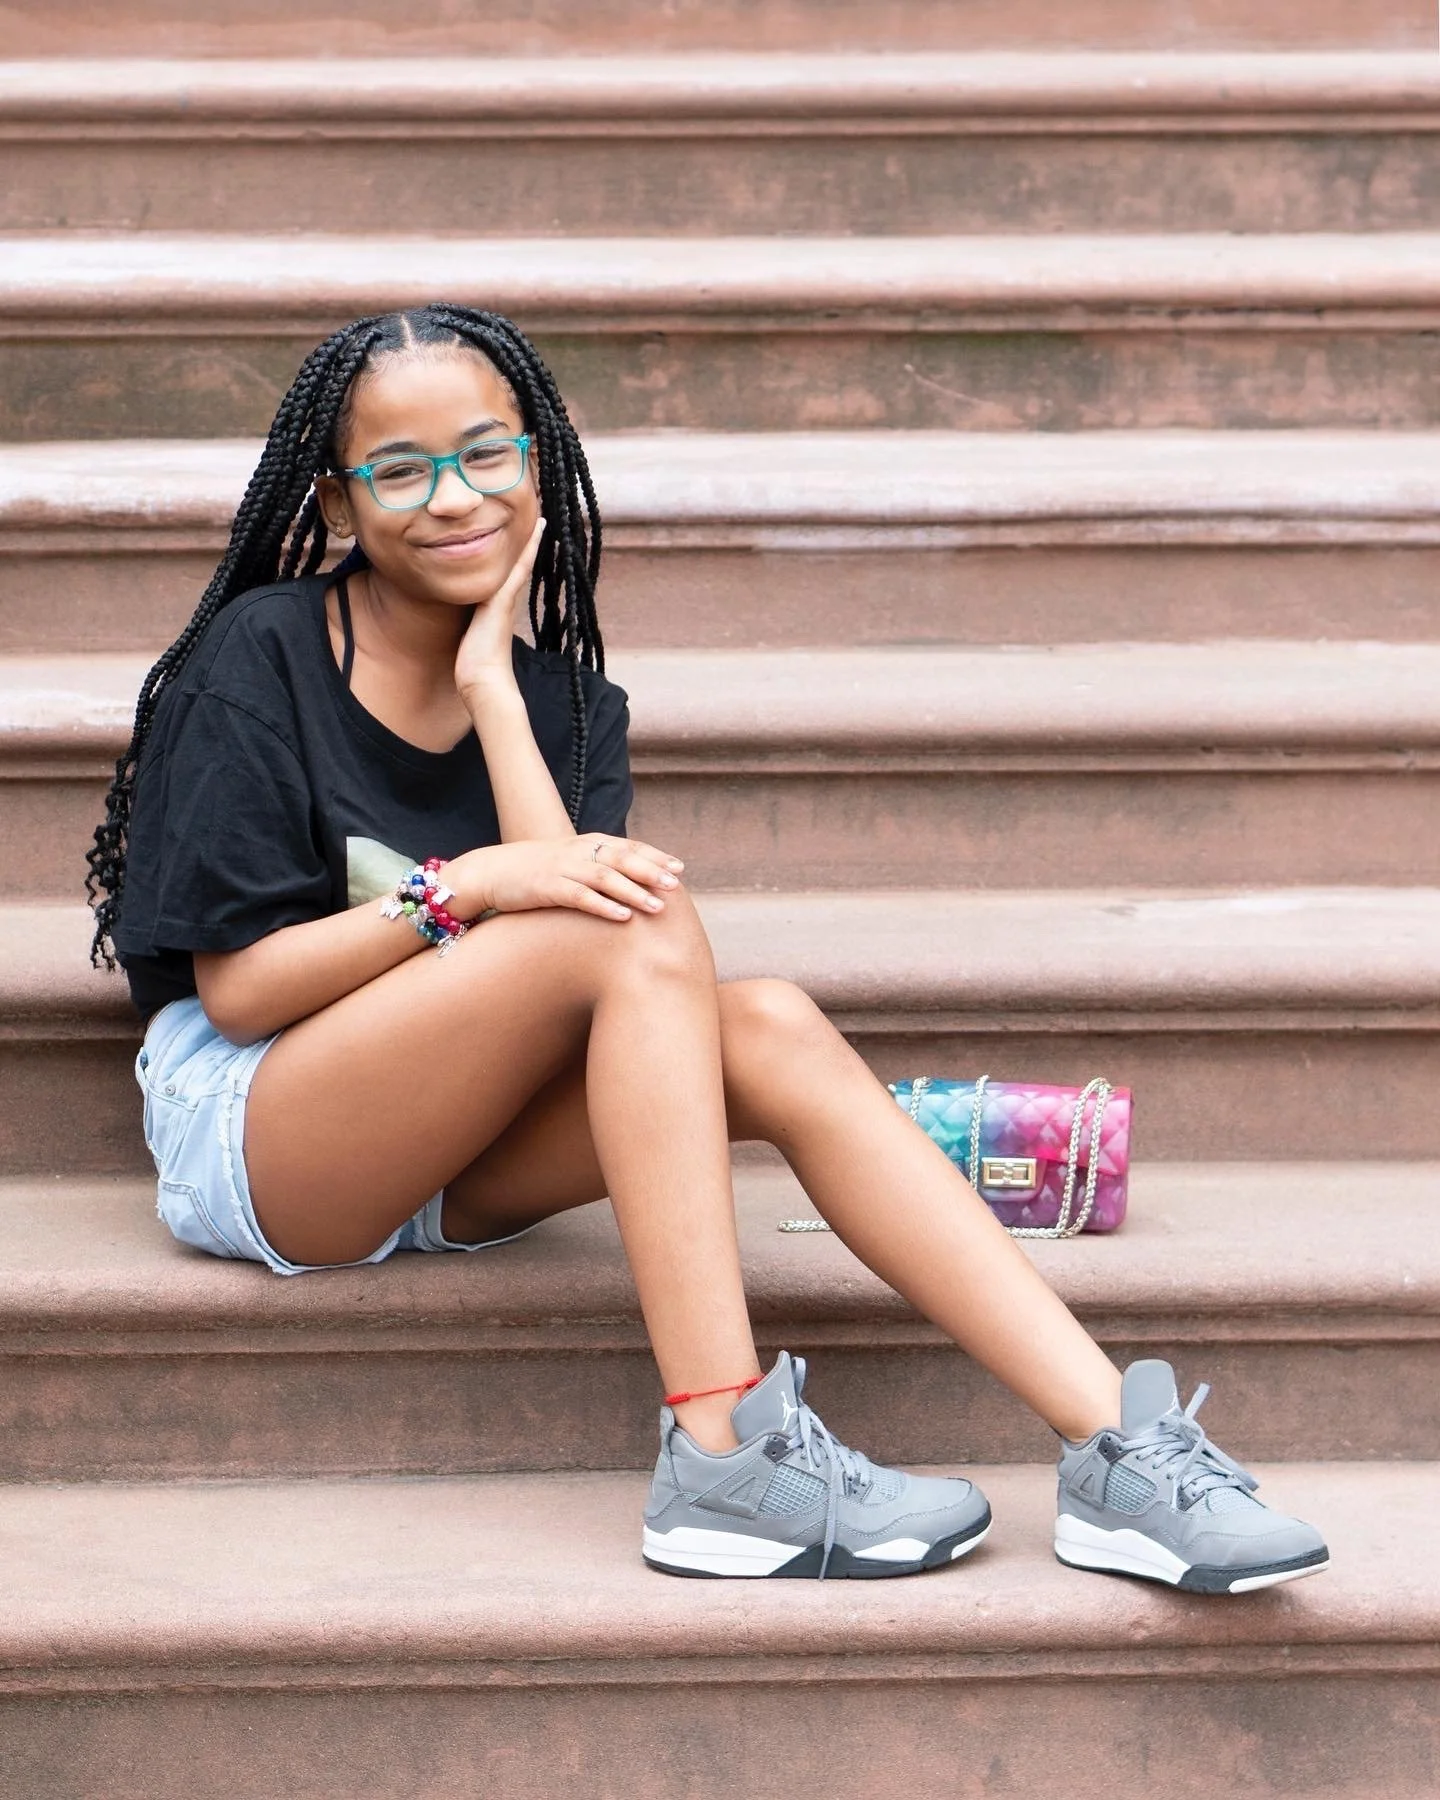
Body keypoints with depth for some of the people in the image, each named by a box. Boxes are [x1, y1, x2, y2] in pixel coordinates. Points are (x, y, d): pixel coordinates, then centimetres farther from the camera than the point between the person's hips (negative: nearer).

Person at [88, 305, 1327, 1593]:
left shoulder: (561, 701, 11)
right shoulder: (262, 658, -4)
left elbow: (559, 900, -9)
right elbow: (235, 988, -11)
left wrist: (489, 686, -7)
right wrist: (466, 886, -22)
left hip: (452, 1173, 5)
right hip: (245, 1140, -5)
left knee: (772, 1029, -23)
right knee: (645, 920, -27)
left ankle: (1116, 1447, -33)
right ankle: (725, 1456, -35)